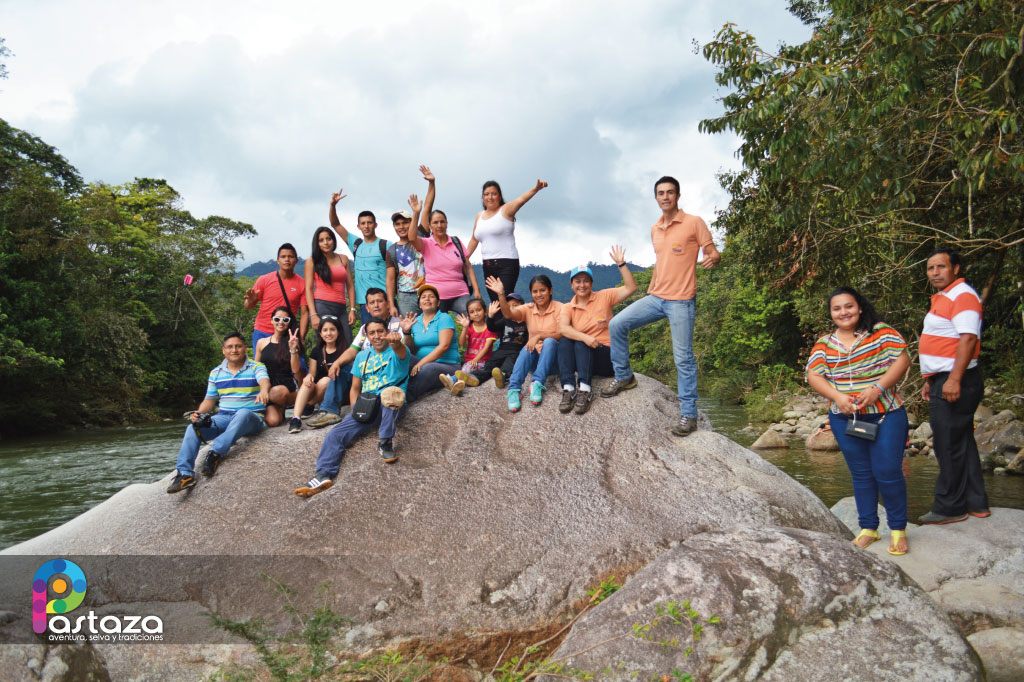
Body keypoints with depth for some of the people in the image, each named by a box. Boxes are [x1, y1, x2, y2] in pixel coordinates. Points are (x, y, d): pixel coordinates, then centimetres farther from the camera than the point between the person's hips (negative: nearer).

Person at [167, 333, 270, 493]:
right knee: (193, 428, -19)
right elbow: (210, 400, 18)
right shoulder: (216, 373, 15)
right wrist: (199, 413, -5)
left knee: (243, 413, -39)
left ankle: (216, 453, -42)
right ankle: (184, 473, -24)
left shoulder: (256, 368, 1)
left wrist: (264, 391, -47)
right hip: (224, 417, 4)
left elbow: (264, 381, -21)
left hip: (252, 417, -4)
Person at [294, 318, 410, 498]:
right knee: (335, 434, -15)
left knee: (389, 393, -39)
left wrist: (396, 342, -48)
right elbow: (355, 388, 23)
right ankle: (323, 475, -24)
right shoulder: (362, 356, 22)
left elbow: (401, 352, -23)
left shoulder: (395, 352, 5)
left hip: (389, 407, -5)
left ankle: (385, 443, -26)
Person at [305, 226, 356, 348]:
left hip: (341, 308, 3)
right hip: (321, 306, -3)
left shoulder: (343, 259, 16)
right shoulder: (312, 261, 7)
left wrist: (352, 310, 4)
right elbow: (308, 289, 1)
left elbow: (350, 286, 14)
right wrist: (313, 314, -10)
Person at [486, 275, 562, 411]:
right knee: (527, 348, -29)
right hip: (534, 358, 2)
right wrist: (501, 294, -30)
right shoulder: (528, 309, 3)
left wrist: (539, 335, -29)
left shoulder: (559, 308, -5)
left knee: (549, 341, -31)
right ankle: (514, 389, -39)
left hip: (552, 357, -2)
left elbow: (561, 335, -16)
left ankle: (537, 384, -38)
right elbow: (508, 314, -16)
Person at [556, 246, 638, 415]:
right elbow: (562, 328, -15)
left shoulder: (604, 297, 4)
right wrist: (585, 337, -31)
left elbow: (631, 288, -7)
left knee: (580, 345, -28)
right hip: (578, 357, 2)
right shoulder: (568, 307, 6)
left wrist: (621, 264, -17)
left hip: (605, 354, -2)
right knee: (565, 341, -25)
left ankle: (585, 391, -41)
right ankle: (568, 390, -36)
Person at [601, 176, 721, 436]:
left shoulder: (694, 223, -4)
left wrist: (713, 258, -27)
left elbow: (713, 252, -4)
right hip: (655, 298, 6)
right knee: (617, 324, -4)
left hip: (681, 301, -6)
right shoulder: (655, 229, 14)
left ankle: (688, 414, 3)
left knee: (683, 358, -5)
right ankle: (624, 376, 14)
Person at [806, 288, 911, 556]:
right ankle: (868, 528, 22)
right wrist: (838, 396, -14)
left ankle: (898, 529, 13)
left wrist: (877, 388, -18)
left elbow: (902, 360, -8)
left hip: (885, 415, -3)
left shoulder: (882, 332, -1)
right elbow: (814, 375, 2)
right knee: (861, 474, 11)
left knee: (888, 472, -4)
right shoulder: (824, 344, 7)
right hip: (845, 418, 3)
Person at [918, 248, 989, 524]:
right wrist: (931, 381, 22)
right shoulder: (942, 298, 20)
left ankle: (949, 508, 3)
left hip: (954, 384, -11)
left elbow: (968, 338, -23)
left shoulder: (962, 295, -12)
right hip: (944, 382, 11)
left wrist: (953, 379, -29)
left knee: (949, 446, -5)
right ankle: (975, 503, 22)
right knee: (962, 443, 14)